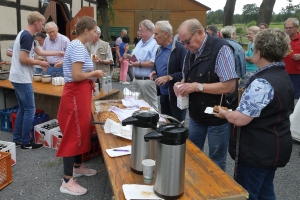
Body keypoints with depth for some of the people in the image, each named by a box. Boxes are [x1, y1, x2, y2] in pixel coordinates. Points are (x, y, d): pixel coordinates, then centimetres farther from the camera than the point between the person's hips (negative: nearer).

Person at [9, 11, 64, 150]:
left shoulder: (24, 34, 16)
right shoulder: (28, 36, -17)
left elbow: (39, 51, 24)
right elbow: (23, 59, -22)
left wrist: (57, 53, 26)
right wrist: (40, 63, -9)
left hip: (17, 78, 10)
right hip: (22, 79, -10)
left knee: (22, 109, 16)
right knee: (30, 110, -2)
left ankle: (17, 139, 24)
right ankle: (26, 143, 7)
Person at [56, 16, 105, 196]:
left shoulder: (77, 45, 14)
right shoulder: (78, 47, -18)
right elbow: (77, 75, -25)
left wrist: (92, 76, 11)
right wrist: (95, 73, -11)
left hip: (80, 93, 11)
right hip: (76, 94, -11)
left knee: (81, 130, 19)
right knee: (73, 134, -6)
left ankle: (78, 167, 35)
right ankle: (67, 181, 3)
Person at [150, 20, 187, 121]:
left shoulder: (180, 49, -16)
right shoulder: (160, 49, 10)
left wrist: (169, 77, -27)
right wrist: (154, 72, 3)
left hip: (176, 95, -8)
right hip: (163, 94, 8)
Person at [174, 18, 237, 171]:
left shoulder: (220, 49, -19)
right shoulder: (191, 52, 6)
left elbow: (230, 86, -24)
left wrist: (197, 86, -26)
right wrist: (180, 85, -6)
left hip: (217, 117, -7)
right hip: (196, 116, 7)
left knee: (216, 164, 10)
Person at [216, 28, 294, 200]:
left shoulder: (262, 83, -25)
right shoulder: (283, 76, 7)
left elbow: (240, 119, -28)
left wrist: (224, 113, -7)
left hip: (258, 151, -9)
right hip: (273, 148, 10)